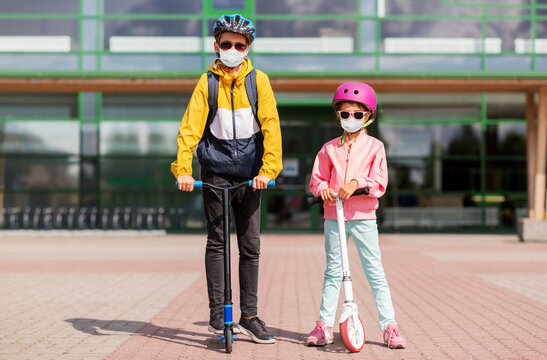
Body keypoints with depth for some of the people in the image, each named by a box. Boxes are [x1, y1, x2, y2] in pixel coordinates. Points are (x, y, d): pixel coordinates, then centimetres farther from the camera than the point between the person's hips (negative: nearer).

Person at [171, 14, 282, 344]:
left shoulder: (259, 81, 2)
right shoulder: (207, 82, 2)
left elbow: (271, 126, -5)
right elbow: (190, 126, -5)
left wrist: (268, 169, -17)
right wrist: (183, 169, -17)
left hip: (249, 171, 1)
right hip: (215, 170, 0)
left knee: (250, 245, 3)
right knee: (216, 241, 0)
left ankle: (249, 317, 11)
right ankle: (217, 314, 5)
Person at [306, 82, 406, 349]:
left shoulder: (374, 147, 2)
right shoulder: (329, 148, 9)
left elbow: (379, 182, -6)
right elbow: (317, 178, 11)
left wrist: (357, 183, -22)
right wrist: (323, 188, -11)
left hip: (363, 216, -2)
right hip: (333, 216, 2)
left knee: (375, 271, -2)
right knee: (333, 271, 7)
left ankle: (389, 326, 3)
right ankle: (324, 326, 13)